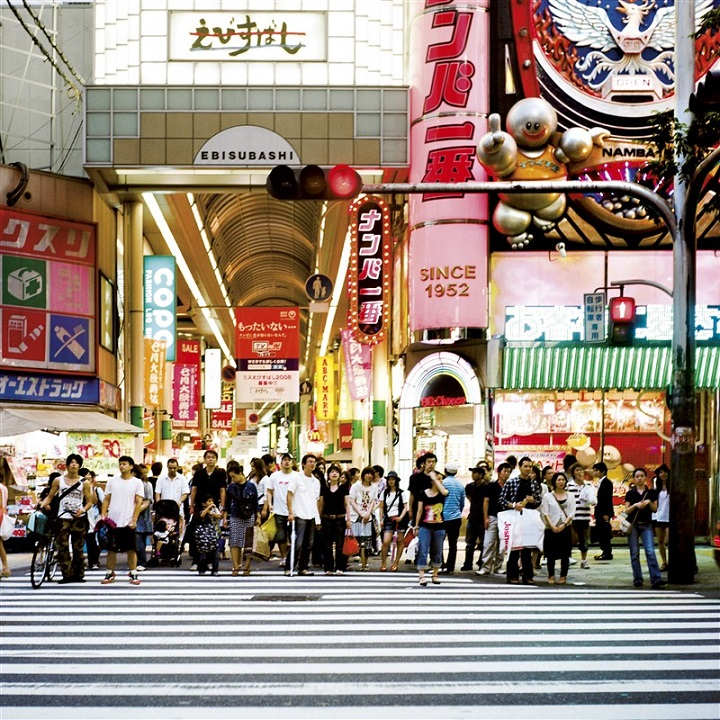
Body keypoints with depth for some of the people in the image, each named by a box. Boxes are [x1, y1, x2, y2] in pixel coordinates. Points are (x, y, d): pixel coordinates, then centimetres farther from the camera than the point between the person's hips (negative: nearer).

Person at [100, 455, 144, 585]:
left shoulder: (137, 482, 2)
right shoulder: (112, 481, 9)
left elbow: (139, 502, -3)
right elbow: (106, 499, 11)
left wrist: (134, 520, -11)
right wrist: (103, 515, 0)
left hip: (128, 522, -2)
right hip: (112, 521, 2)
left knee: (131, 549, 1)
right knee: (111, 549, 6)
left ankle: (133, 574, 7)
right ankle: (110, 574, 14)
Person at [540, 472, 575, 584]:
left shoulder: (570, 496, 9)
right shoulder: (547, 496, 4)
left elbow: (572, 513, 2)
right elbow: (545, 513, -1)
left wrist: (563, 525, -10)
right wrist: (552, 526, -10)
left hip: (565, 528, 1)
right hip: (551, 528, -1)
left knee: (565, 554, -1)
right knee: (551, 554, -1)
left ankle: (563, 576, 6)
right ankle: (551, 576, 8)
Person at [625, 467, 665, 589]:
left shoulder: (651, 492, 7)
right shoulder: (630, 493, 6)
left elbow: (655, 509, 6)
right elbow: (626, 510, 2)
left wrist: (649, 502, -13)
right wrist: (635, 505, -15)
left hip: (646, 525, -1)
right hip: (633, 525, 1)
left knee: (650, 551, -13)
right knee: (634, 553, 2)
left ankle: (656, 579, -16)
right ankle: (637, 579, 10)